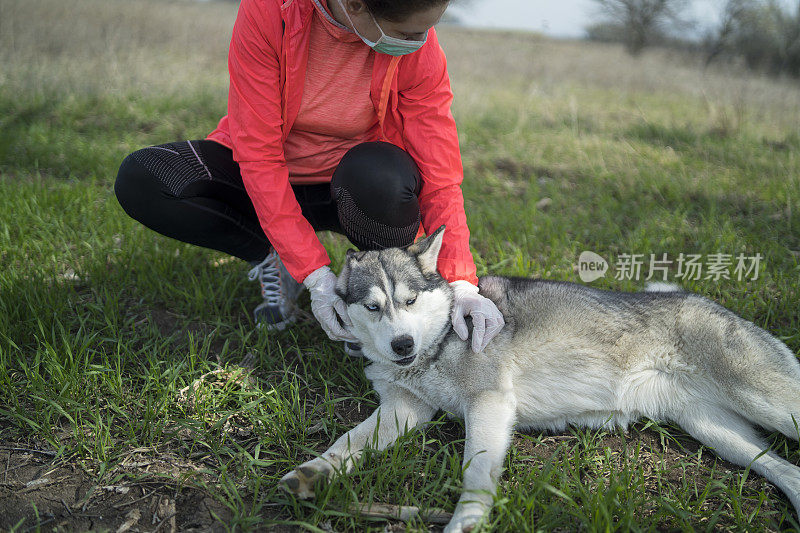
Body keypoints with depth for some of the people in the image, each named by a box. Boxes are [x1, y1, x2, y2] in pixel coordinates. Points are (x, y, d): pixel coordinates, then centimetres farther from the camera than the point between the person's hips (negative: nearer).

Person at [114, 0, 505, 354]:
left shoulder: (420, 50, -21)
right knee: (139, 180, -24)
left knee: (386, 176, -37)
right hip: (264, 181, 1)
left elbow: (440, 175, -19)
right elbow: (258, 153, -26)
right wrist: (313, 273, -30)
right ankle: (273, 258, -5)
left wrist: (460, 282, -32)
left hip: (348, 187, 0)